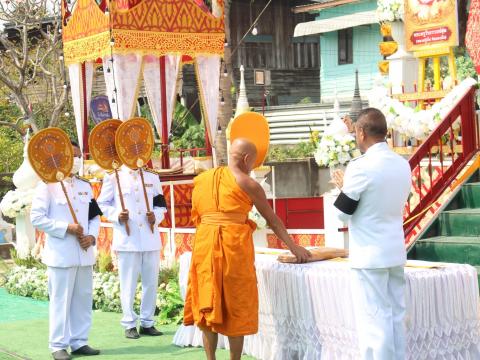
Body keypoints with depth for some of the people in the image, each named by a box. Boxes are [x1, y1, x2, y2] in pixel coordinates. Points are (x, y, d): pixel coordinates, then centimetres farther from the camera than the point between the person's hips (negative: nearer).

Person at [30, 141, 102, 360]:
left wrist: (92, 236, -2)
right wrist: (66, 228, -17)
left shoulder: (85, 186, 14)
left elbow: (95, 217, 17)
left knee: (83, 299, 10)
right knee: (61, 300, -3)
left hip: (84, 253, 6)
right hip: (60, 253, -6)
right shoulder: (48, 185, -6)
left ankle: (79, 342, 20)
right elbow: (37, 218, -12)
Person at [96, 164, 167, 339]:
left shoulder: (152, 177, 12)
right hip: (127, 239, -4)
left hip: (150, 238, 4)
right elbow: (103, 204, 2)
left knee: (151, 282, 7)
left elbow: (161, 204, 15)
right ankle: (129, 324, 10)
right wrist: (116, 216, -15)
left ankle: (147, 323, 19)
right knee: (128, 284, 0)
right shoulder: (113, 177, 0)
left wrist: (156, 217, -5)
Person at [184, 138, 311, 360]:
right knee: (236, 306, 6)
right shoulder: (248, 184, -1)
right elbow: (272, 220, 4)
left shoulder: (201, 180, 13)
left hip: (204, 243, 4)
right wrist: (293, 247, 11)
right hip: (234, 244, -4)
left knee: (207, 304, 11)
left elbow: (196, 216, 15)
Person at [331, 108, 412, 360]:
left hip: (369, 254, -7)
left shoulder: (361, 167, -16)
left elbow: (342, 213, -9)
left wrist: (344, 186, 7)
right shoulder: (403, 165, 6)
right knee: (396, 315, 12)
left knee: (374, 318, -3)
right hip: (396, 251, 7)